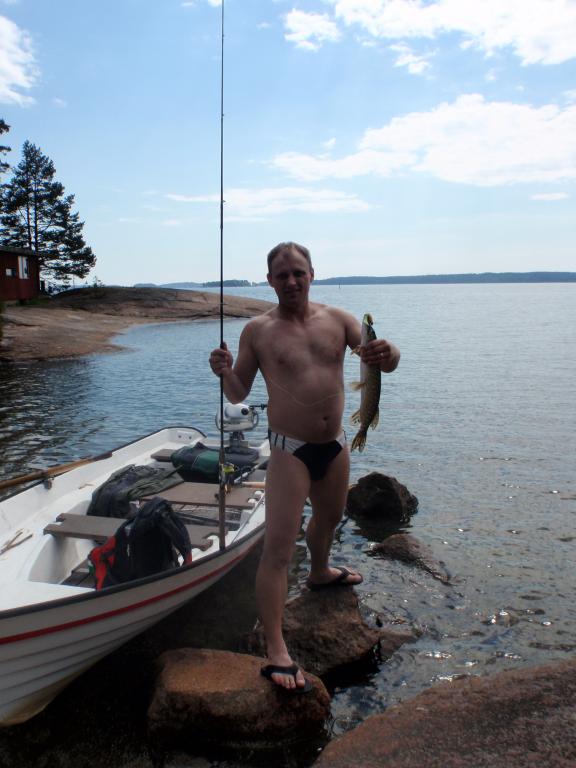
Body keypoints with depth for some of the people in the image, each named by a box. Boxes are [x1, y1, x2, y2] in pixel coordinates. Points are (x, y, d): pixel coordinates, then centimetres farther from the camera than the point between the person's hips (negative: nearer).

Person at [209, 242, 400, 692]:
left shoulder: (337, 320, 1)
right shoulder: (258, 330, -6)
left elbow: (387, 362, -3)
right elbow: (239, 394, -3)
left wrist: (386, 354, -28)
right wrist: (226, 372, -26)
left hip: (335, 445, 5)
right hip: (290, 451, -5)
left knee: (330, 516, 29)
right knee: (278, 548, -11)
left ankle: (320, 573, 59)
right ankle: (276, 653, -3)